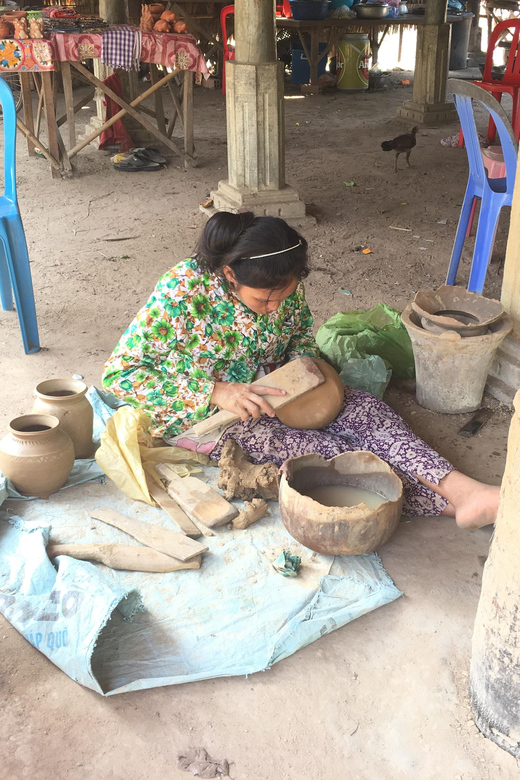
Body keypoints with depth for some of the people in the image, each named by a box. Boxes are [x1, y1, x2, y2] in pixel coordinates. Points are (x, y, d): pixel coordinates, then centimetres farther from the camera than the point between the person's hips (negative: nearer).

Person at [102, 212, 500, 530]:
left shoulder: (281, 284, -11)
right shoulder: (183, 291, -27)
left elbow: (302, 332, 11)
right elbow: (118, 374, -25)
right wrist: (216, 392, -32)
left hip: (268, 393, 5)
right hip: (203, 417, -5)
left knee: (365, 408, -20)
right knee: (328, 451, -25)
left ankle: (464, 490, -32)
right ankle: (448, 500, -23)